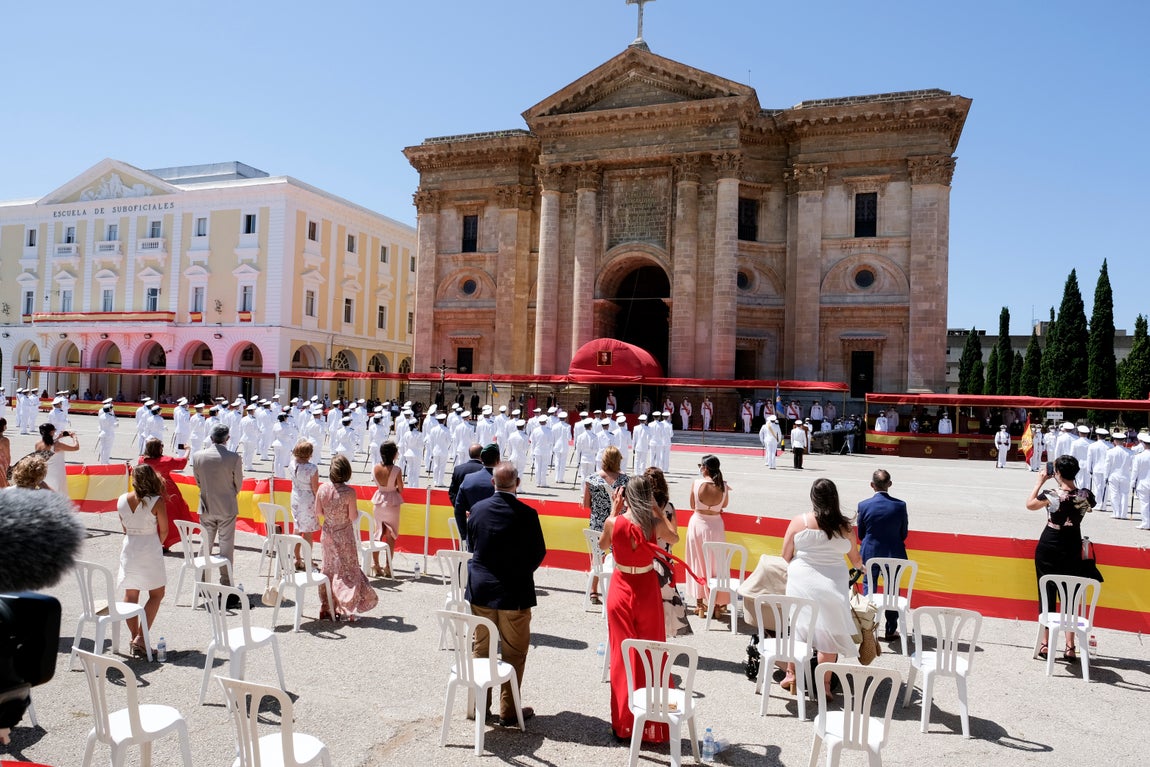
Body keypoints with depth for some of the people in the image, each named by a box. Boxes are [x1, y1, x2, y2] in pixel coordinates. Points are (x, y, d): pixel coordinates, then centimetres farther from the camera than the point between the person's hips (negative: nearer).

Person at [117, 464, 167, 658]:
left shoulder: (122, 500, -3)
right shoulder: (157, 501, -16)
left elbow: (124, 527, 7)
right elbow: (164, 530, -8)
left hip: (129, 548, 4)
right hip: (150, 549, -4)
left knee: (130, 595, 15)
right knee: (156, 594, 8)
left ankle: (134, 638, 19)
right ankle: (140, 638, -1)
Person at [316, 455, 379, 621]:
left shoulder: (322, 489, -8)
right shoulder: (349, 492, -21)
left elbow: (318, 512, 0)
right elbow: (353, 517, -17)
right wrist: (356, 511, 3)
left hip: (328, 533, 4)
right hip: (344, 535, -4)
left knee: (329, 569, 17)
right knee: (347, 570, 8)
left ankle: (327, 608, 23)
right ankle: (345, 609, 9)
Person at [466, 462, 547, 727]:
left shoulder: (477, 509, -5)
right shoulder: (526, 514, -17)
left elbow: (471, 544, 6)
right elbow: (539, 552, -8)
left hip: (480, 588, 4)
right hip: (514, 591, -4)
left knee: (481, 648, 18)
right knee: (514, 653, 10)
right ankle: (508, 710, 16)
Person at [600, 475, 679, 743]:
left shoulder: (614, 523, -15)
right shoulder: (655, 523, -14)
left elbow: (602, 544, 8)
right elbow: (674, 537, 9)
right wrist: (657, 511, 7)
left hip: (621, 589, 0)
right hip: (647, 590, 0)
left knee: (622, 655, 11)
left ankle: (624, 723, 19)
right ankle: (652, 723, 20)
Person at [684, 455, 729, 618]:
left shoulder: (696, 483, -14)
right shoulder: (723, 486, -10)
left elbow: (692, 505, -2)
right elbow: (724, 505, 6)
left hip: (698, 523, -1)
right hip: (715, 526, 1)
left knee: (698, 563, 12)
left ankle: (700, 604, 19)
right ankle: (717, 603, 20)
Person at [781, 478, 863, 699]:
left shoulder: (799, 521, -6)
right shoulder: (845, 526, -4)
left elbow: (786, 555, 1)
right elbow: (856, 560, 9)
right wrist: (859, 565, 33)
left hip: (802, 581, 1)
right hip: (833, 582, 0)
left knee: (798, 627, 16)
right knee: (829, 632, 10)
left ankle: (791, 675, 23)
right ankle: (824, 684, 14)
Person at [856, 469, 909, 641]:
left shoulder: (864, 505, -13)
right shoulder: (900, 505, -11)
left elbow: (860, 534, -2)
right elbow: (904, 533, -1)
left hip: (870, 554, -1)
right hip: (894, 555, 1)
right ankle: (891, 630, 22)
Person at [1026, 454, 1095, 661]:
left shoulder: (1051, 495, -19)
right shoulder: (1085, 495, -9)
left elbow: (1030, 504, -1)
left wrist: (1040, 481, 4)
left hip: (1048, 548, -3)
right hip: (1072, 550, 3)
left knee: (1047, 594, 7)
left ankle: (1045, 644, 10)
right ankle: (1070, 646, 12)